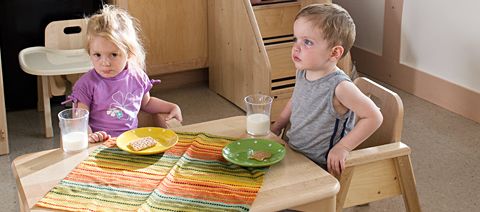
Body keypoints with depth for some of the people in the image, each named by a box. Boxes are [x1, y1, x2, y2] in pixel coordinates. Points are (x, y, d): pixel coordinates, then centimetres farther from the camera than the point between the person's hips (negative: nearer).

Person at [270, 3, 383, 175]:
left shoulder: (339, 86, -23)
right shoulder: (302, 73, 0)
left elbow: (374, 117, -20)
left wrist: (343, 147, -20)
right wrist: (277, 126, 15)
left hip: (321, 166, -7)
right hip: (291, 154, 7)